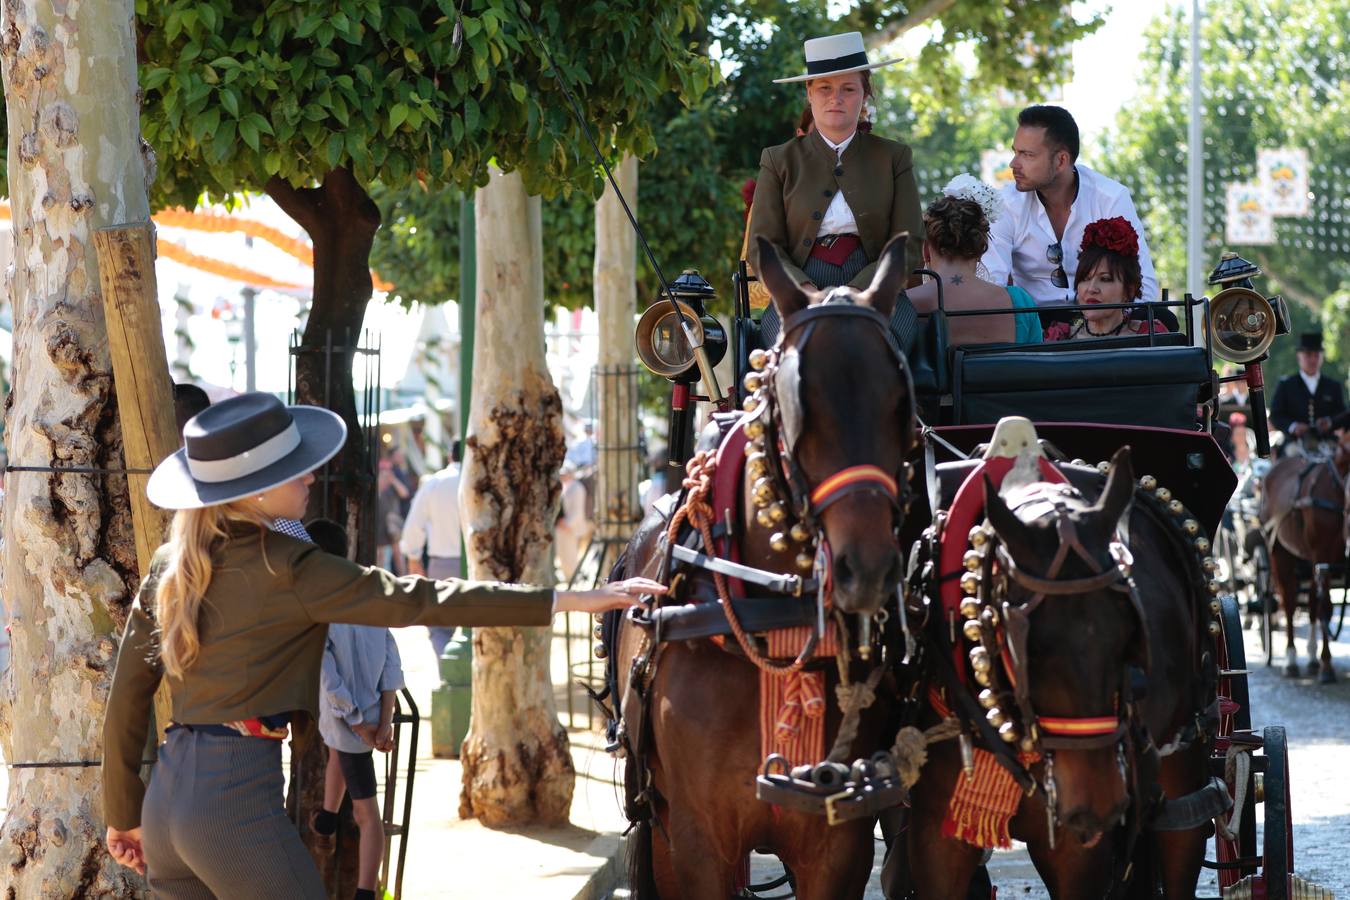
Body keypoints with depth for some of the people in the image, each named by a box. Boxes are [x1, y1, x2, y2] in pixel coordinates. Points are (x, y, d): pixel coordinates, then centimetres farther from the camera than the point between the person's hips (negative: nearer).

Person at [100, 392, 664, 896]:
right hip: (237, 795, -7)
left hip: (167, 795, 8)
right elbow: (414, 601, -13)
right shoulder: (285, 569, -10)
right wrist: (567, 601, -13)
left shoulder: (171, 567, 10)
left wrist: (124, 815, 22)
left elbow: (126, 697, 13)